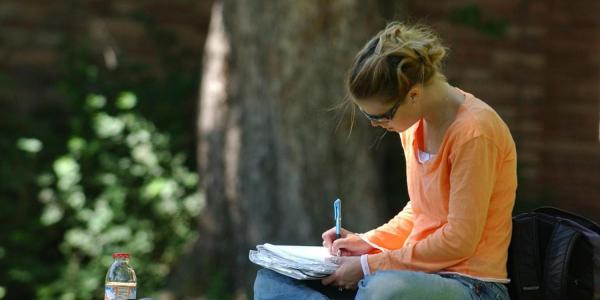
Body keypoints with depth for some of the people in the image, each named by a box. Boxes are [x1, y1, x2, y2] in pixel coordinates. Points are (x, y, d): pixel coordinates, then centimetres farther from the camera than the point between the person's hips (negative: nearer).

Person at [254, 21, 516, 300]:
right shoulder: (414, 124, 8)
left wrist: (368, 266, -15)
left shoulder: (473, 132, -18)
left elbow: (458, 242, -19)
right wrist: (367, 243, 7)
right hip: (421, 273, 9)